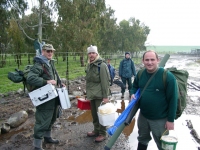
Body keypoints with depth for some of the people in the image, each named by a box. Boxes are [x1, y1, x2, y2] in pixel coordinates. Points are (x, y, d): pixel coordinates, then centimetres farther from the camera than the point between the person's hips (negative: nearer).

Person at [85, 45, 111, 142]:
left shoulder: (102, 65, -15)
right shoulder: (89, 65, 10)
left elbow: (105, 82, -18)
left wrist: (105, 96, -19)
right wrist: (88, 93, 18)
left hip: (100, 95, -8)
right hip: (92, 95, 8)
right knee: (94, 114, 17)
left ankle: (102, 134, 19)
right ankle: (96, 131, 34)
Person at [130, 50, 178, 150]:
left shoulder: (168, 76, -20)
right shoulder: (140, 74, -3)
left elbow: (173, 99, -16)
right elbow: (134, 87, 15)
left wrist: (170, 120, -14)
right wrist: (133, 94, -8)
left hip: (160, 119, -5)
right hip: (143, 116, 5)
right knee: (142, 139, 27)